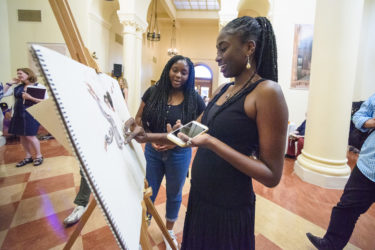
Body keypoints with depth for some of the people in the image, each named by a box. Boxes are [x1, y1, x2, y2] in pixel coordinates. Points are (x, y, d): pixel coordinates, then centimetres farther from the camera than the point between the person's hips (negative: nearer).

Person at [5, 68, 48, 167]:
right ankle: (28, 157, 23)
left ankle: (39, 156, 13)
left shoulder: (39, 86, -5)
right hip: (18, 114, 6)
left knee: (30, 136, -6)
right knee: (22, 136, 10)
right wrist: (10, 83, 9)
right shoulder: (18, 87, 12)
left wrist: (30, 98, -21)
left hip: (31, 114, -6)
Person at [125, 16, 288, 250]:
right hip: (200, 196, 7)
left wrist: (211, 143, -26)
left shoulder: (267, 91, -18)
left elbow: (272, 175, -19)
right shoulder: (223, 90, 6)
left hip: (230, 207, -7)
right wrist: (148, 137, 0)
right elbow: (193, 132, 10)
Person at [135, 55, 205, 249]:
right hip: (152, 151, 1)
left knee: (174, 195, 18)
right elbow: (139, 118, 2)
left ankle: (169, 231, 46)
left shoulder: (195, 99, -9)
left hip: (179, 154, -1)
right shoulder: (153, 92, -5)